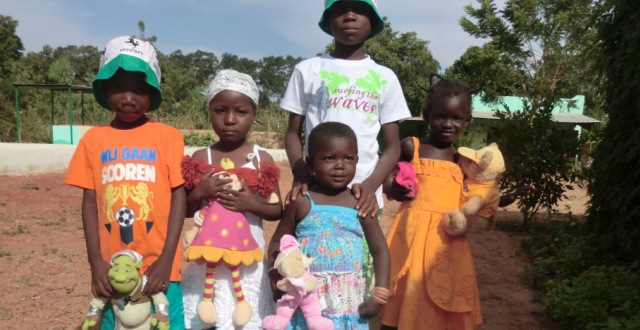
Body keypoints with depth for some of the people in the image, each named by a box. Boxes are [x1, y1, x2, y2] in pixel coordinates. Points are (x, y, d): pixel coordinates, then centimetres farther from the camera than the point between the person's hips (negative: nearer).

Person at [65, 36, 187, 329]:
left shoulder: (168, 136, -3)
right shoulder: (94, 138, 4)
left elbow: (179, 196, -5)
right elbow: (89, 201, 4)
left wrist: (165, 260, -11)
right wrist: (96, 262, -4)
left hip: (158, 265, -2)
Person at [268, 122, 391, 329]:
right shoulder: (301, 202, -4)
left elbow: (380, 251, 5)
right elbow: (277, 244, 4)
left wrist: (380, 295, -2)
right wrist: (277, 274, -13)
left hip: (348, 301, 1)